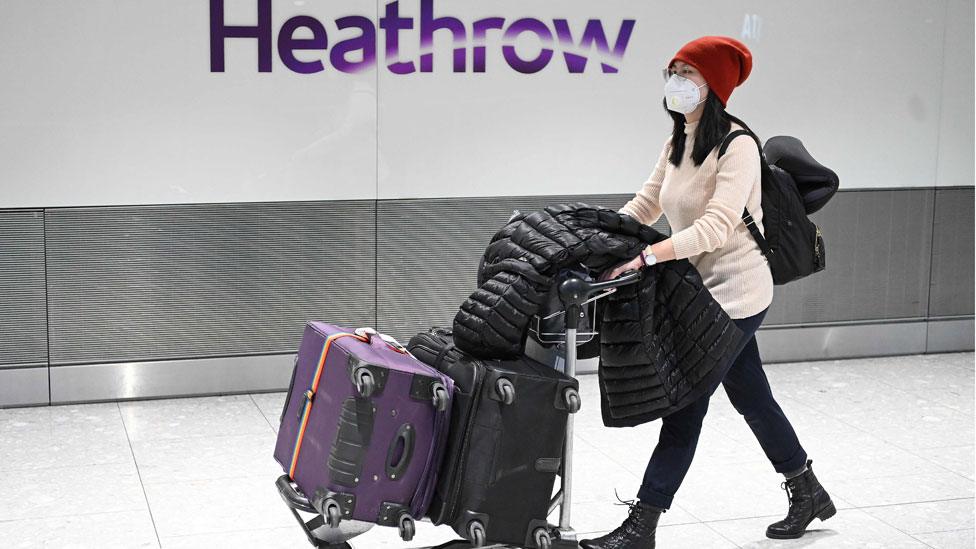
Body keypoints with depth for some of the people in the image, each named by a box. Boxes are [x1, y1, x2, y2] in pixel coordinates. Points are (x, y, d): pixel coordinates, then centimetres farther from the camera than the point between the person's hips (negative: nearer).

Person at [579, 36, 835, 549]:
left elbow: (716, 227, -30)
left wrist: (646, 256, -38)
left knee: (685, 405, -7)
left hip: (734, 292, -9)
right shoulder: (678, 143, 7)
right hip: (706, 290, 9)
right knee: (751, 396, 18)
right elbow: (645, 204, 14)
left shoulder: (736, 146, -20)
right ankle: (808, 493, 34)